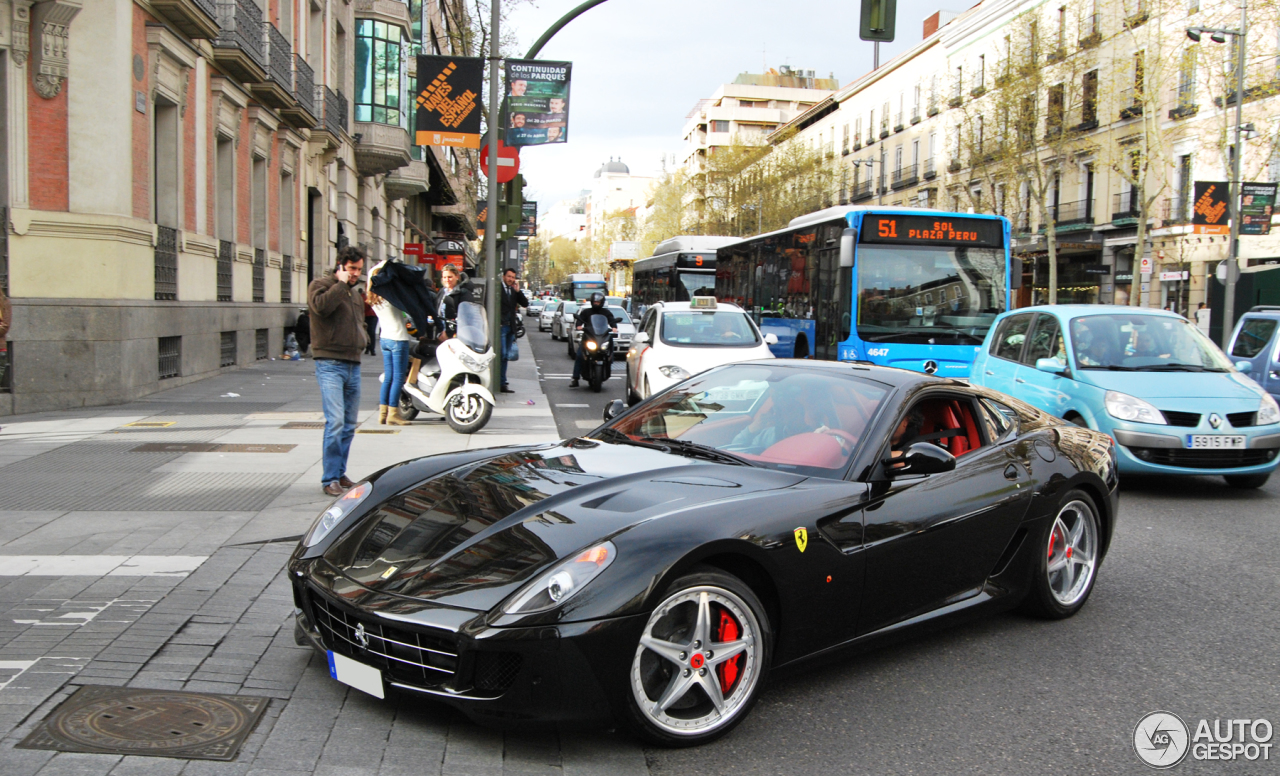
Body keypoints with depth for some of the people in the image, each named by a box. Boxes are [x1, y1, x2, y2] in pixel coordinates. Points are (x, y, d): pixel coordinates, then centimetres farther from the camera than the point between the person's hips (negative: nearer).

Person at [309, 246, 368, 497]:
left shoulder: (355, 294, 22)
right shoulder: (321, 285, -1)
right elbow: (321, 306, -23)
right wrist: (341, 284, -15)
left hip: (353, 365, 8)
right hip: (330, 364, -8)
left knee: (349, 425, 10)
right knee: (335, 422, -16)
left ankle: (340, 473, 19)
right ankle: (330, 479, -11)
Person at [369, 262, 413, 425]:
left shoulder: (373, 299, 7)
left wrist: (379, 267, 18)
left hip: (385, 339, 8)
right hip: (398, 339, -8)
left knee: (388, 377, 12)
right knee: (398, 378, -3)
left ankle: (383, 413, 11)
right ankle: (393, 414, -4)